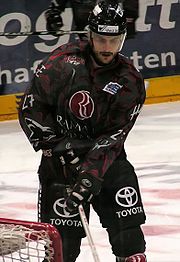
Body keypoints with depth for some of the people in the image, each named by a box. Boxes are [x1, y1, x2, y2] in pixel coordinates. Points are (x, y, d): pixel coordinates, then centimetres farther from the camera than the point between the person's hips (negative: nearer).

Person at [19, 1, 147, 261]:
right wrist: (57, 146, -13)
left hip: (106, 156, 2)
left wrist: (91, 176, -22)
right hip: (62, 158, -2)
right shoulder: (62, 62, -13)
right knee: (63, 237, -7)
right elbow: (31, 107, -8)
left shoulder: (130, 81, -6)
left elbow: (113, 137, -11)